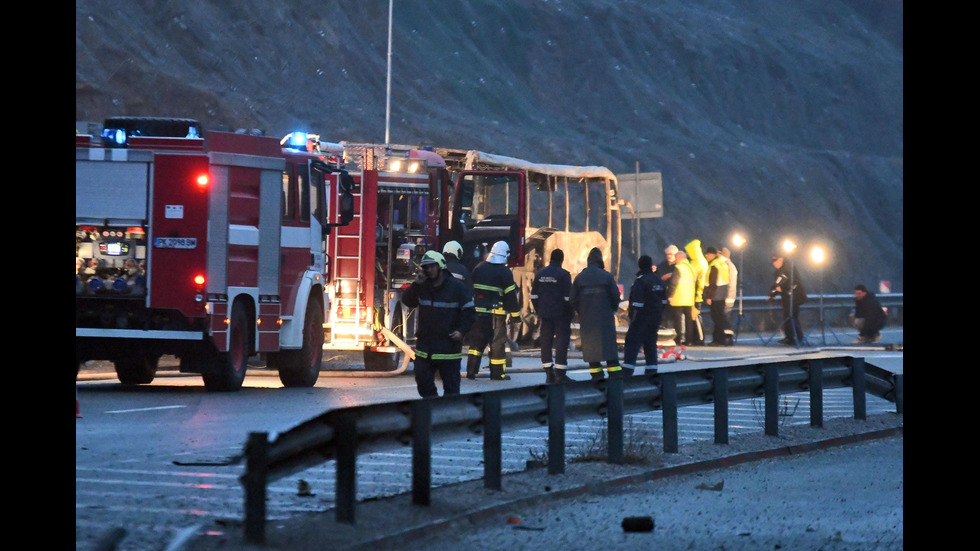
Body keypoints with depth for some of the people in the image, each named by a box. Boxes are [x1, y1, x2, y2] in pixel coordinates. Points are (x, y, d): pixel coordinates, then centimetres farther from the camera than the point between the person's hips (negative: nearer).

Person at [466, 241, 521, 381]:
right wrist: (515, 313, -1)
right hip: (496, 313, -4)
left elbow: (470, 289, 14)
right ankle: (497, 373, 5)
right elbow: (510, 295, -8)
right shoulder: (504, 272, -7)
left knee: (476, 341, 9)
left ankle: (471, 372, 5)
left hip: (478, 312, 4)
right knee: (497, 343, 3)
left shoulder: (479, 268, 8)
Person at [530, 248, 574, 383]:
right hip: (560, 315, -5)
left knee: (546, 342, 7)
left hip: (545, 315, 5)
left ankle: (549, 373, 7)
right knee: (561, 342, -2)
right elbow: (568, 297, -10)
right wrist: (570, 314, 0)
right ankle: (560, 373, -7)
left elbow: (533, 296, 11)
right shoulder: (564, 275, -9)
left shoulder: (540, 274, 8)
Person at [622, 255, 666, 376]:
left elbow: (637, 303, -18)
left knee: (632, 344, -7)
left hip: (642, 319, -8)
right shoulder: (658, 281, 11)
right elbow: (663, 300, 18)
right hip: (655, 319, 8)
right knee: (651, 345, 14)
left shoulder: (640, 281, -14)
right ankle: (652, 373, 14)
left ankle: (626, 373, -15)